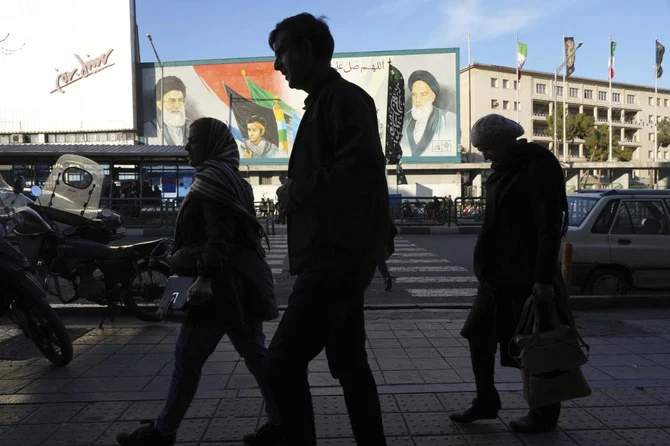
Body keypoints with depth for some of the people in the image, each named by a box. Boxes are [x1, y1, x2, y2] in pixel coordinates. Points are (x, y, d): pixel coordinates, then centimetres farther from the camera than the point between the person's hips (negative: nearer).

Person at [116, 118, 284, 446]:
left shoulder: (213, 177, -10)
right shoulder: (231, 178, 20)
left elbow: (219, 234, -21)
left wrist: (205, 277, -29)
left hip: (220, 284, -10)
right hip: (240, 281, 10)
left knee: (187, 357, 1)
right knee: (255, 353, 10)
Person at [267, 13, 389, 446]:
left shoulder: (344, 97, -9)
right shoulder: (325, 102, 20)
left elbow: (362, 166, -25)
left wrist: (298, 192, -14)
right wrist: (298, 192, 5)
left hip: (336, 256, -10)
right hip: (335, 255, 10)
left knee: (285, 360, -9)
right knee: (348, 362, 15)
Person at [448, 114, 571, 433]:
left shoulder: (537, 168, -14)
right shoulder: (506, 169, 14)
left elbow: (550, 226, -19)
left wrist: (544, 278, -23)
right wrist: (486, 267, 18)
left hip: (527, 276, -9)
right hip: (499, 274, 9)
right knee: (479, 335, 12)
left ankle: (545, 414, 20)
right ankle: (486, 402, 26)